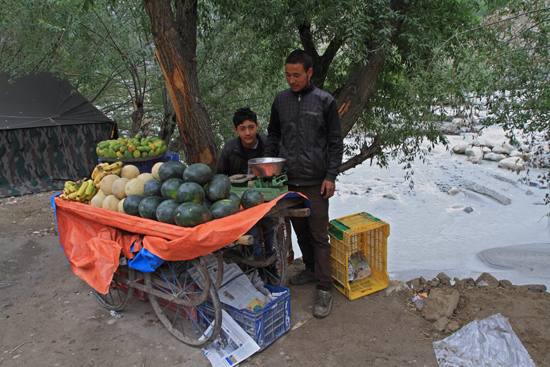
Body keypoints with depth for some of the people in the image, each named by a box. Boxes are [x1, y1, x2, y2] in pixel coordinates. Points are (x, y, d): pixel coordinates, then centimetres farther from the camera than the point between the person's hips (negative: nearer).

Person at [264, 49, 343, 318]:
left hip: (315, 182, -4)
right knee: (299, 230, 15)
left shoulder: (324, 101, -2)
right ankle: (310, 268, 34)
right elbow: (273, 135, 19)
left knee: (319, 236, -2)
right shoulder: (281, 100, 9)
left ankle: (324, 289, 6)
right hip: (288, 179, 4)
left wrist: (331, 176, -8)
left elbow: (336, 142, -1)